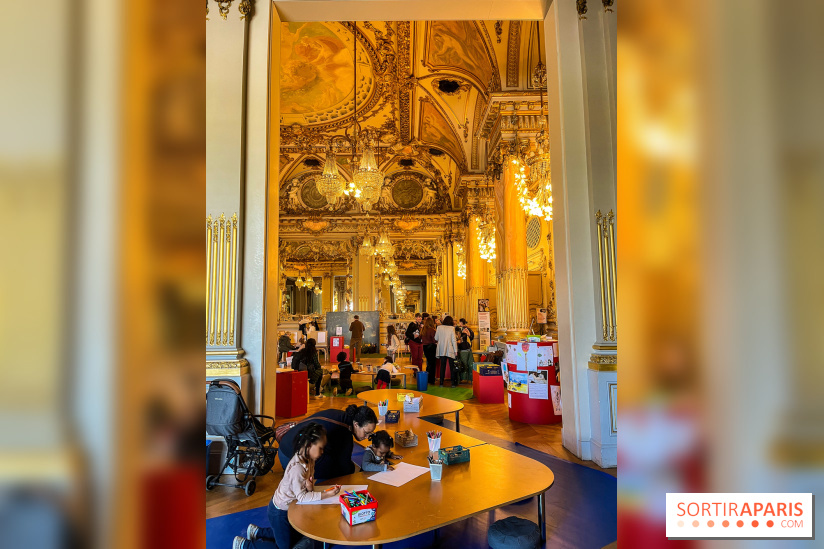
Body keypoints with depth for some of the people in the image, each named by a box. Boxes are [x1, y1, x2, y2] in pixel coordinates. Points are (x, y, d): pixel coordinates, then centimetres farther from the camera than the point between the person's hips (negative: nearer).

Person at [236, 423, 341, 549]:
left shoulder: (308, 460, -9)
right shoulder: (297, 468, -36)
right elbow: (302, 496, -30)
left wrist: (310, 487, -26)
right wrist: (326, 495, -33)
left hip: (289, 506, 9)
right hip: (279, 512, -9)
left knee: (297, 537, 26)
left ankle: (257, 532, 36)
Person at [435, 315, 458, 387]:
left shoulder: (439, 327, 0)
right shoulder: (452, 328, -8)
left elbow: (436, 338, 6)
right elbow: (454, 340, -8)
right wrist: (456, 350, -3)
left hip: (442, 350, 3)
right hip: (450, 350, -3)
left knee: (442, 366, 10)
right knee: (452, 367, 8)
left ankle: (441, 383, 10)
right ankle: (453, 383, 10)